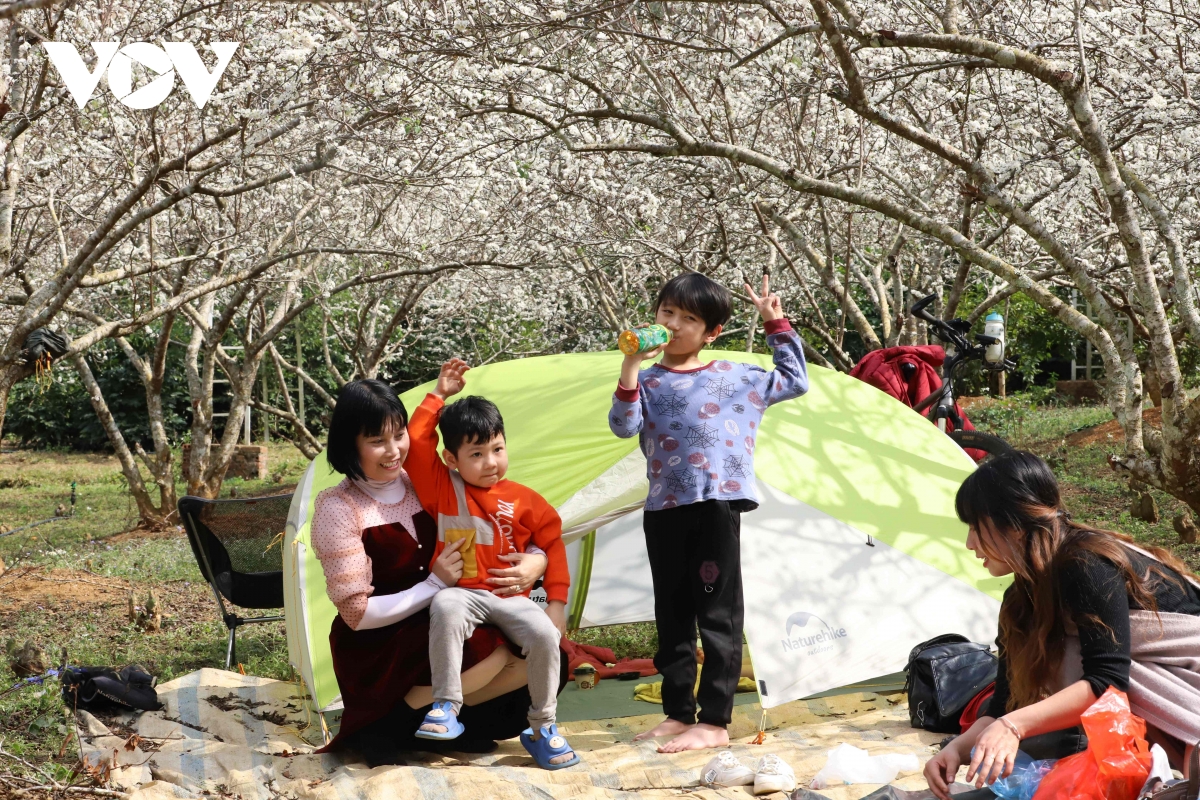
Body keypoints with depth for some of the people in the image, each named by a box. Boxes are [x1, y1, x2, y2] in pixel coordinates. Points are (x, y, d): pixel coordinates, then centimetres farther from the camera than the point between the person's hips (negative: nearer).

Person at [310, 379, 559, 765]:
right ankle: (389, 725, -11)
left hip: (434, 631, 6)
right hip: (375, 652, -6)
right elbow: (357, 612, -18)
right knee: (489, 653, -30)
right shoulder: (338, 509, -15)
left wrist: (535, 562, -15)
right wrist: (435, 584, -21)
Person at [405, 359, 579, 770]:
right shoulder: (442, 488, 6)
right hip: (462, 592, -1)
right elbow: (418, 442, 0)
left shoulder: (525, 501, 6)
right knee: (445, 609, -36)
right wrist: (439, 394, 4)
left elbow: (552, 544, 10)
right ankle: (446, 706, -26)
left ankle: (542, 728, -4)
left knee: (544, 634, -24)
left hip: (511, 597, 1)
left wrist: (557, 601, 3)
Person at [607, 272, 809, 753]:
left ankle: (714, 722, 2)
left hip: (718, 505, -2)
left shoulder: (735, 378, 9)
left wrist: (776, 325, 15)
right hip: (664, 510, 2)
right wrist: (631, 367, -19)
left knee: (718, 614, -1)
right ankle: (679, 714, 21)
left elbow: (795, 381, 20)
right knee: (672, 617, 11)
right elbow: (623, 426, -10)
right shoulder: (646, 381, 7)